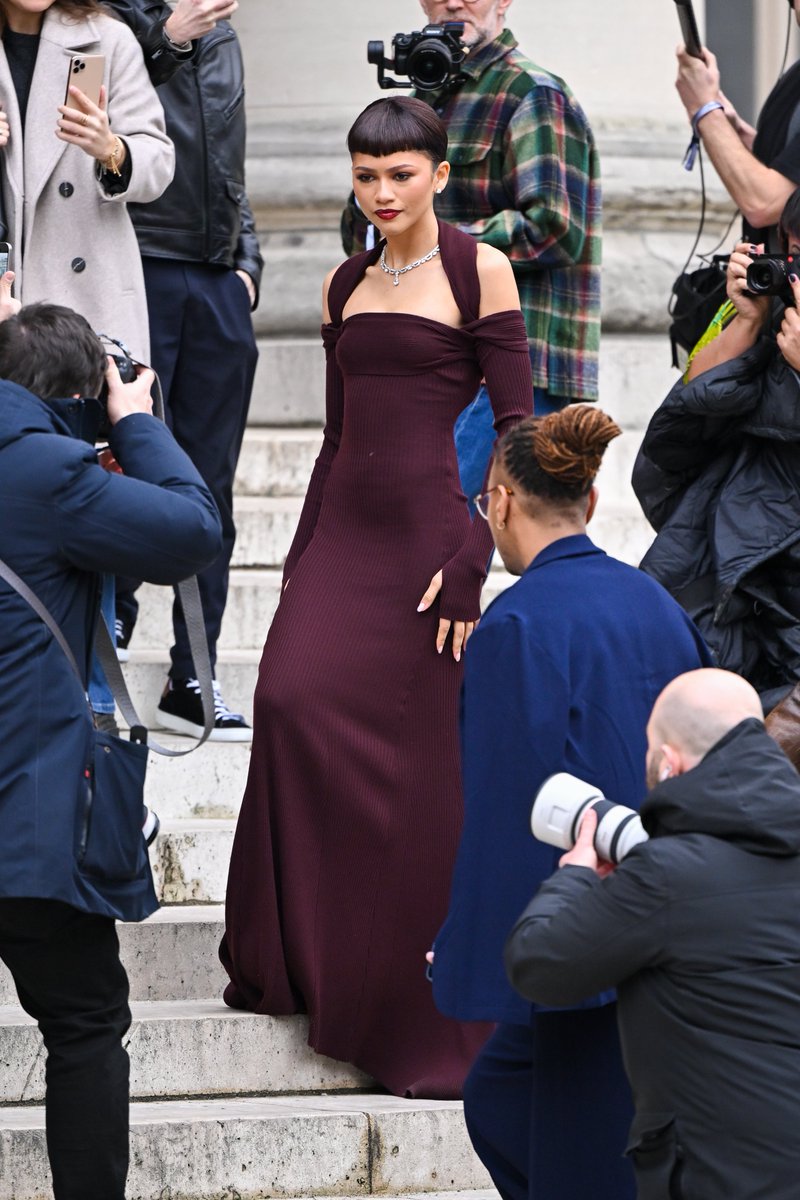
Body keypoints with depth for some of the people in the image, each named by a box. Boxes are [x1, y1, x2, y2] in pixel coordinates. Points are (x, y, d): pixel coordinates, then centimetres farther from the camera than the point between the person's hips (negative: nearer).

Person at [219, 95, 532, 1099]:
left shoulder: (478, 271, -3)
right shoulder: (346, 285, 14)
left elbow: (513, 428, -6)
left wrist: (471, 558, -13)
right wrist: (302, 553, 13)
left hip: (430, 528, -5)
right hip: (344, 528, 5)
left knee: (418, 769, -3)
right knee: (293, 700, -11)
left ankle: (424, 1021, 8)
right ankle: (305, 959, 6)